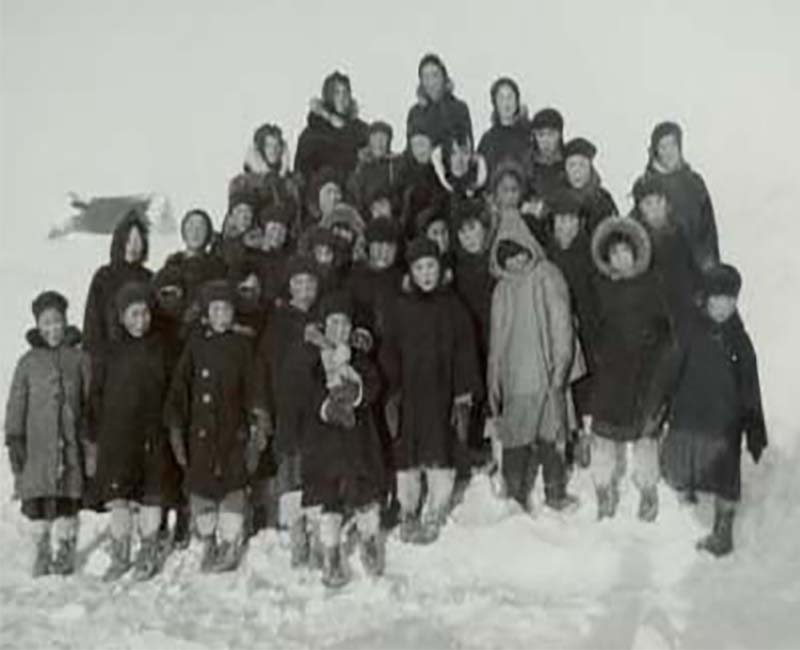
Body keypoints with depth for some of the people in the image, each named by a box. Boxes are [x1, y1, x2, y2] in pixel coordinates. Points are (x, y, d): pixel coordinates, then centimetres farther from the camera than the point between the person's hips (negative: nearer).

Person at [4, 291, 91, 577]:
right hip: (37, 443, 1)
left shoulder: (79, 359, 6)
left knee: (68, 500, 1)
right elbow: (16, 403, 6)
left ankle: (65, 553, 13)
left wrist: (90, 443, 2)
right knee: (37, 499, 1)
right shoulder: (28, 361, 7)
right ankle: (42, 553, 15)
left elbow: (90, 403, 6)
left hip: (70, 443, 0)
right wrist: (14, 438, -2)